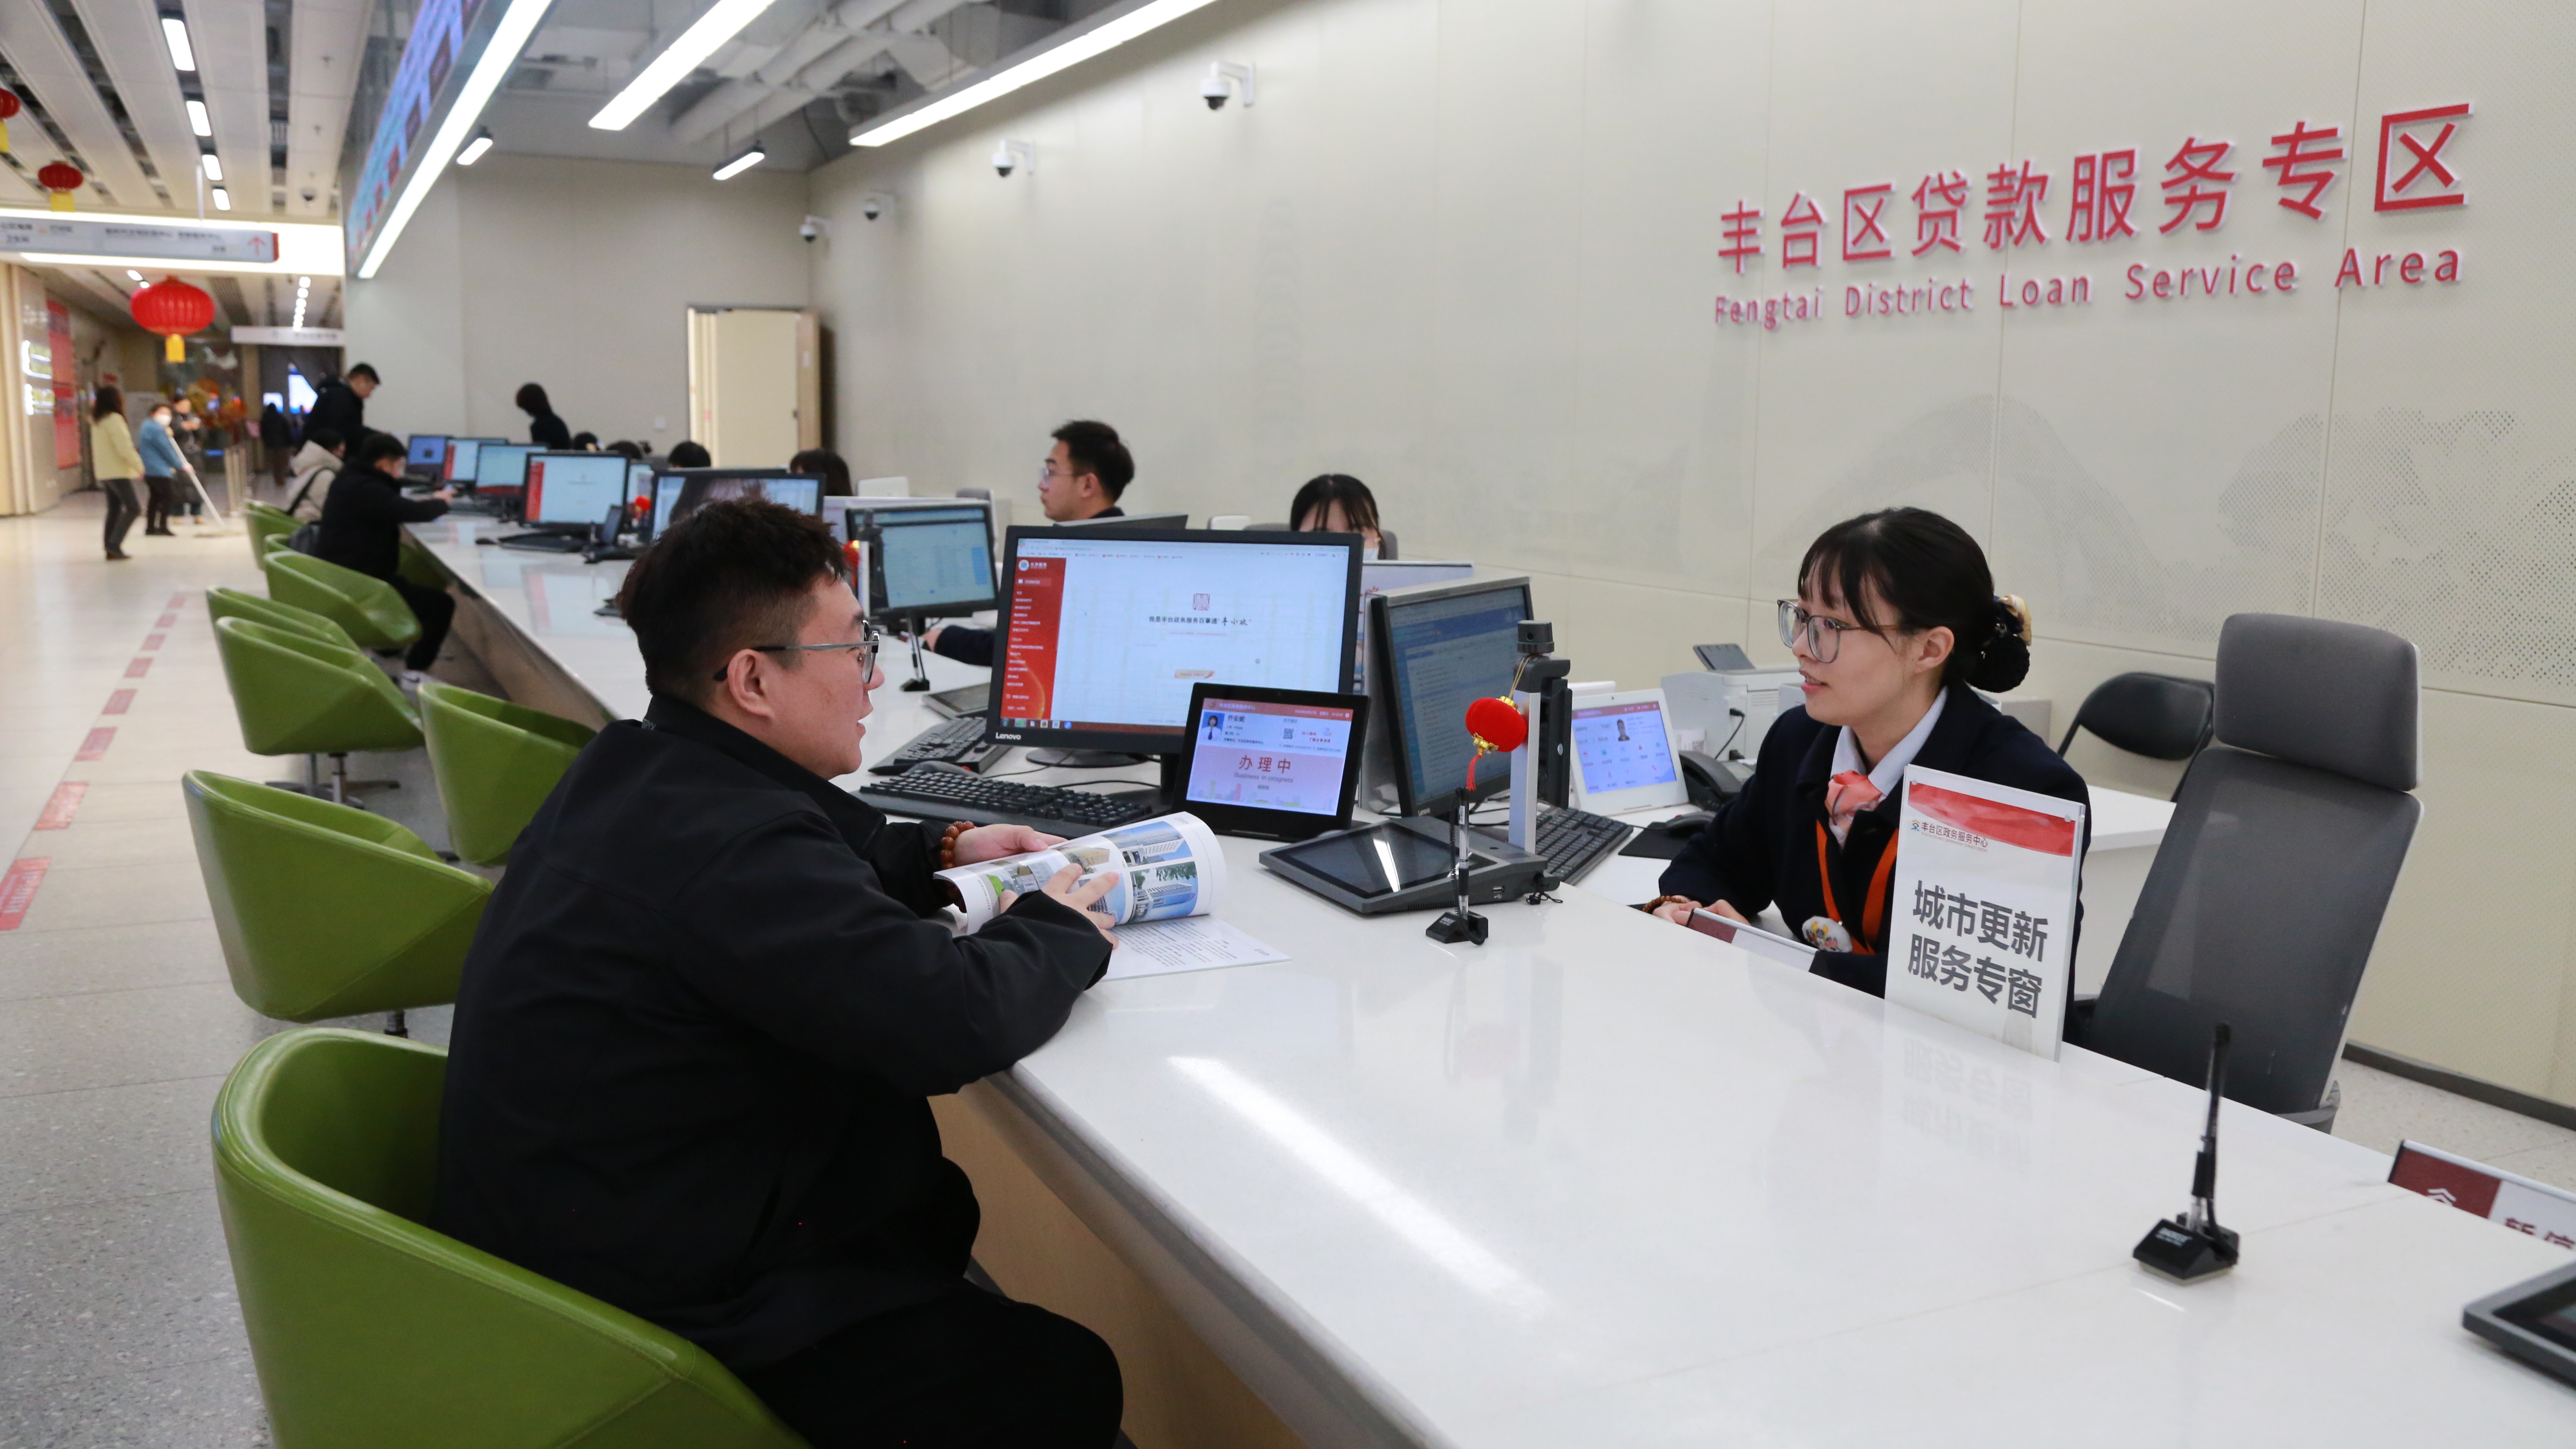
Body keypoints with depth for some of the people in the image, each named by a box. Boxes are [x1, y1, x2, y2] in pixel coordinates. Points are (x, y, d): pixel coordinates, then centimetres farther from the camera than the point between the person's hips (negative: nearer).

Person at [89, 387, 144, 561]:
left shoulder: (97, 421, 15)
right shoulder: (114, 419, -13)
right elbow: (124, 447, -18)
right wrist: (139, 466, -9)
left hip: (104, 472, 9)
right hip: (118, 471, -9)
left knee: (115, 509, 11)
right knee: (133, 508, -9)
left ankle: (111, 550, 9)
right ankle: (114, 544, -16)